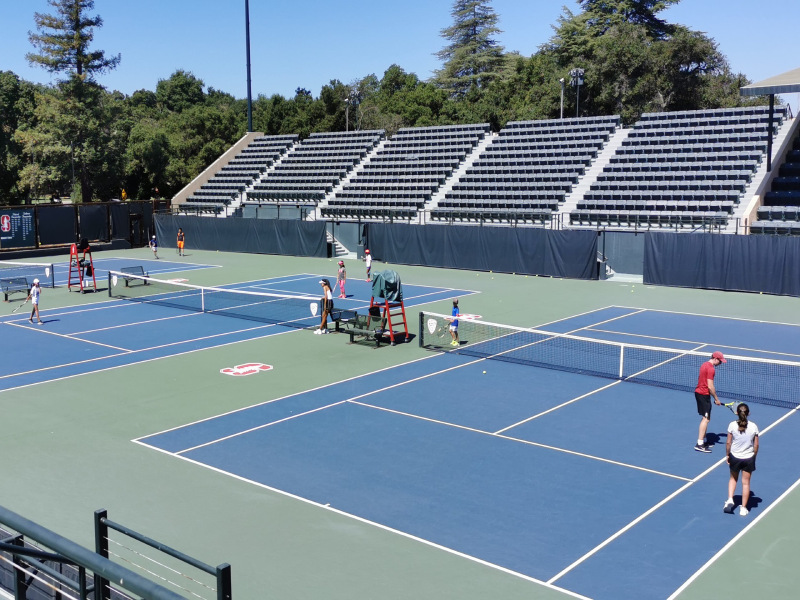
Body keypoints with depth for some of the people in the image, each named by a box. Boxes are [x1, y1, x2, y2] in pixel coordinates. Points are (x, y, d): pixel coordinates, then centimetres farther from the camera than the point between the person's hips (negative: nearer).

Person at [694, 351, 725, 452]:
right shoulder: (711, 369, -19)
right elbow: (710, 387, -21)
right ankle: (699, 444, -10)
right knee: (706, 419, -8)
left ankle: (702, 441, 24)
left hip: (698, 392, 10)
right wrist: (716, 399, -12)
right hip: (704, 395, -10)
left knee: (704, 418, 17)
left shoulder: (704, 365, 11)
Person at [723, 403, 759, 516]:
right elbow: (756, 445, -4)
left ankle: (730, 499, 8)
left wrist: (727, 455, 7)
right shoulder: (753, 427, -11)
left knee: (733, 478, 24)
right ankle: (743, 508, 17)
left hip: (734, 457, 0)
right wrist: (754, 456, 12)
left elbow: (728, 443, -8)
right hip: (749, 458, 0)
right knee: (746, 483, 11)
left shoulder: (732, 425, -13)